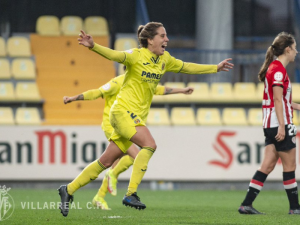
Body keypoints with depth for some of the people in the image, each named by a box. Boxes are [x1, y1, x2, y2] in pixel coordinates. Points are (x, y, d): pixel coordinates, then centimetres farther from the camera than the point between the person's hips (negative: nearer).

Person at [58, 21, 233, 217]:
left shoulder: (165, 59, 12)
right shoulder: (137, 56, -10)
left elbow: (188, 68, 25)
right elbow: (115, 55, -26)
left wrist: (216, 68, 28)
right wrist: (93, 46, -44)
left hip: (138, 116, 8)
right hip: (124, 110, -7)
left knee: (106, 161, 7)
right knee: (149, 144, -26)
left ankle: (69, 190, 15)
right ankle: (131, 194, -25)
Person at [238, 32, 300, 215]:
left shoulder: (276, 68, 17)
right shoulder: (278, 69, -13)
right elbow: (278, 99, -18)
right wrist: (282, 126, -22)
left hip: (271, 125, 10)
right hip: (279, 124, -10)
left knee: (268, 165, 6)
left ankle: (247, 204, 2)